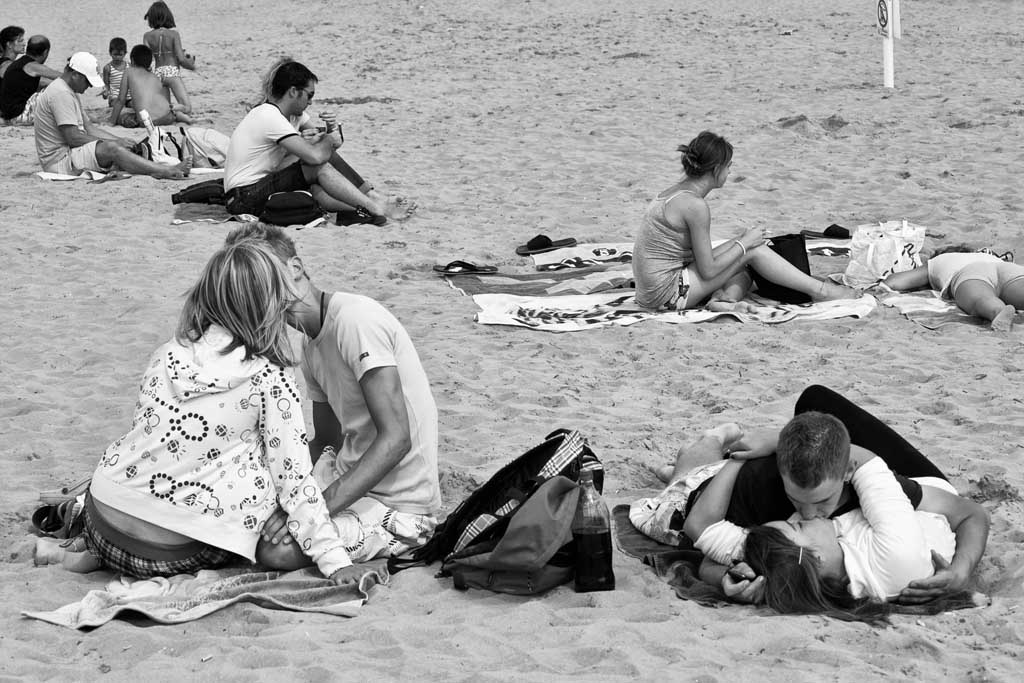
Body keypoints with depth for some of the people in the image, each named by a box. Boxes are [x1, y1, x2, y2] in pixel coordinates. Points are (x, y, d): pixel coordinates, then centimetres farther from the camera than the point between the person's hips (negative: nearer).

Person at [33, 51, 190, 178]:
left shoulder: (69, 92, 19)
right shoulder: (60, 93, -16)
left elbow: (89, 127, 18)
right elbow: (73, 138, -22)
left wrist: (120, 140, 3)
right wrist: (114, 142, -15)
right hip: (59, 161, -11)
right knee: (110, 148, -26)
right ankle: (166, 172, -30)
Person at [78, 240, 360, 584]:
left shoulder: (166, 355, 4)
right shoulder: (270, 380, -10)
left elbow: (143, 427, 12)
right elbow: (293, 477, -9)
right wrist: (335, 560, -5)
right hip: (173, 554, -6)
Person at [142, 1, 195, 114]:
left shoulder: (147, 36, 4)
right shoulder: (174, 34, -2)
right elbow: (181, 59, -6)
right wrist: (191, 65, 14)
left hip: (157, 72, 4)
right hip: (172, 72, -4)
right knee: (187, 109, -10)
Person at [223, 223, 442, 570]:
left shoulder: (356, 319, -20)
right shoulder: (312, 346, 11)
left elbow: (395, 438, -26)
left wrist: (318, 506, -32)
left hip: (399, 506, -8)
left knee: (277, 550, -25)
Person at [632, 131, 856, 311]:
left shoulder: (677, 192, 11)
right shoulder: (695, 205, -19)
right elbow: (708, 270, -17)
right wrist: (744, 243, -4)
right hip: (669, 293, -9)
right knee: (753, 250, -6)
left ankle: (726, 297, -13)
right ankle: (819, 290, 3)